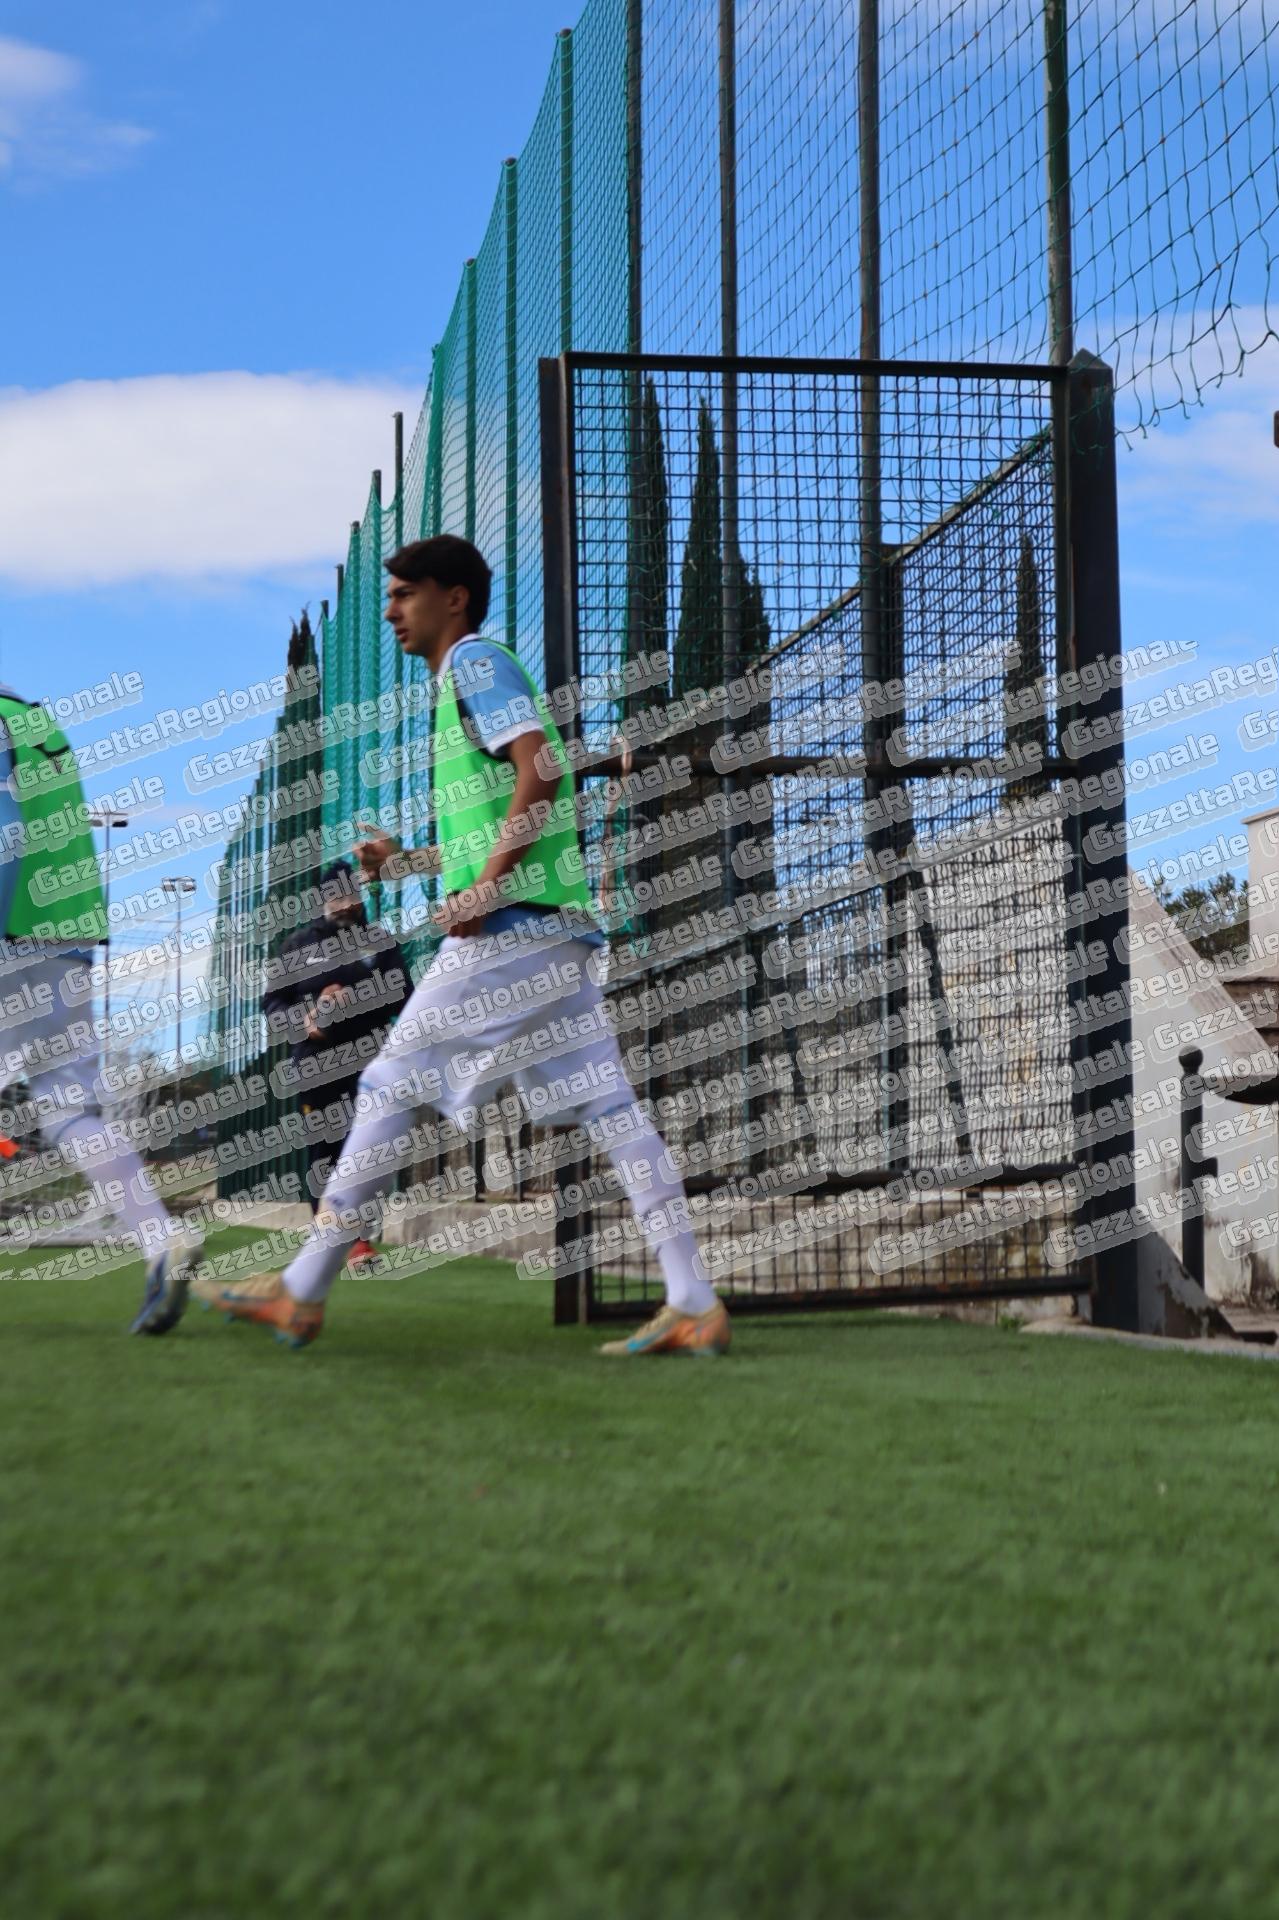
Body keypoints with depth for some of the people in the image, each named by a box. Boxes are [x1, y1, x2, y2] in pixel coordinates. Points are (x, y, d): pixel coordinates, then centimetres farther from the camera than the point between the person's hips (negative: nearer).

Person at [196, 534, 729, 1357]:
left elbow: (541, 768, -18)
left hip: (508, 927, -9)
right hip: (559, 927, 9)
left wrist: (483, 890, -19)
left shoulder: (476, 663, -2)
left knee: (391, 1091, -3)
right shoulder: (474, 677, 27)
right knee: (607, 1105, 2)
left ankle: (302, 1292, 3)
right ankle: (696, 1305, -3)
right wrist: (408, 860, 23)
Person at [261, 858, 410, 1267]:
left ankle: (360, 1238, -6)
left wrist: (353, 1000, -15)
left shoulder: (379, 941, 7)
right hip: (315, 1065, 1)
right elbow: (272, 1002, 10)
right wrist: (301, 1023, -10)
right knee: (321, 1148, 4)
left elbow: (403, 998, 0)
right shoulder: (298, 943, 9)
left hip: (368, 1063, -1)